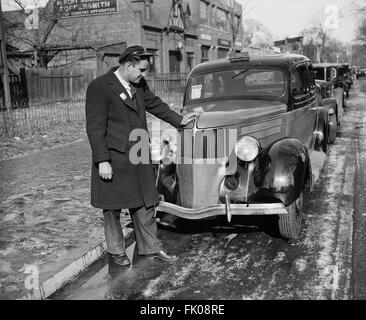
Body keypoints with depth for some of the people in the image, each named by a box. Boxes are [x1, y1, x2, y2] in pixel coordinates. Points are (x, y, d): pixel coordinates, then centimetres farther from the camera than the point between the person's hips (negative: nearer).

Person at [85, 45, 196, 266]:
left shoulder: (139, 85, 8)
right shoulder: (99, 88, -14)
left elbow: (155, 104, 25)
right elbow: (95, 128, -16)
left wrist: (179, 120, 33)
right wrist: (102, 161, -20)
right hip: (113, 159, -6)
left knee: (145, 204, 12)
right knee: (113, 209, 8)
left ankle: (151, 247, 27)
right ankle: (117, 251, 27)